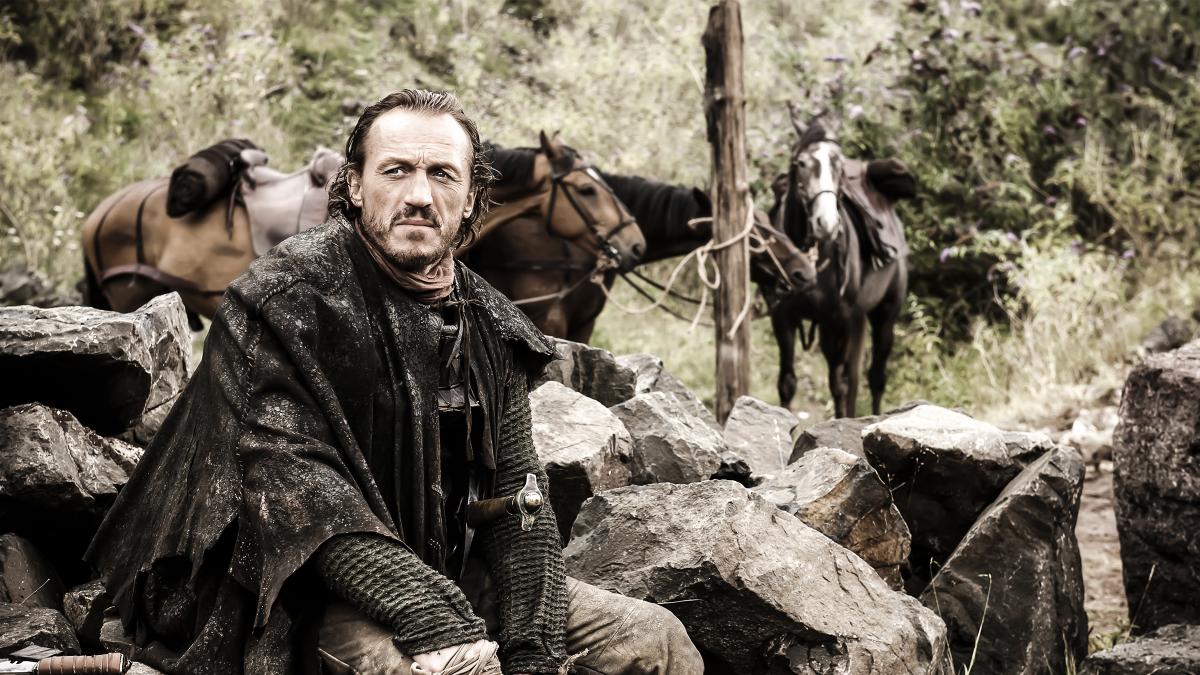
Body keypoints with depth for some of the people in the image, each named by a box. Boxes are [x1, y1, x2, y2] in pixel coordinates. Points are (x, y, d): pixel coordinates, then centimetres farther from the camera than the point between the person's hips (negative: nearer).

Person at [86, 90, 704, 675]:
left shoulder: (488, 328, 9)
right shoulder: (282, 298, -11)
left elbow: (515, 493, 5)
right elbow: (295, 486, -20)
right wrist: (434, 617, -30)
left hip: (453, 576, 7)